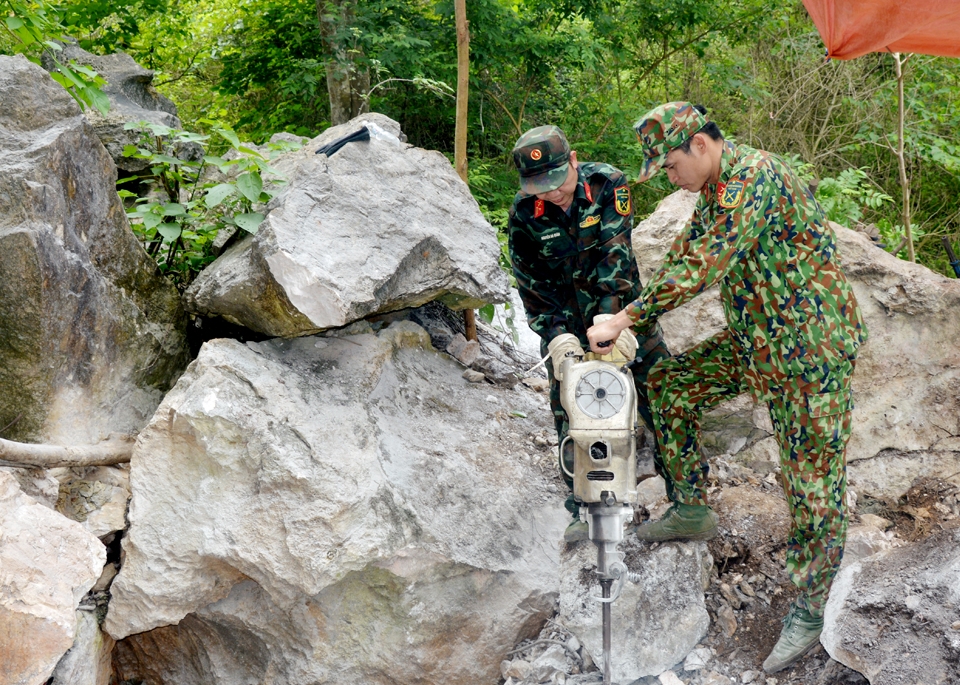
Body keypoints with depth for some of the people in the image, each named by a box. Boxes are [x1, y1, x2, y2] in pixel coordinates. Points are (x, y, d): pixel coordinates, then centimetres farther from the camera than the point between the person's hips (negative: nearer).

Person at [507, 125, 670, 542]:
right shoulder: (524, 215, -12)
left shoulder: (608, 184, -16)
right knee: (569, 411, -2)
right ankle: (583, 507, 9)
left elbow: (615, 253, -25)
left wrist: (610, 315, -36)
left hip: (619, 303, -1)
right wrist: (556, 335, -20)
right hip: (567, 319, 1)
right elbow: (531, 284, -8)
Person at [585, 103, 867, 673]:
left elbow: (703, 268, -28)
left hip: (810, 347, -9)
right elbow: (683, 258, 16)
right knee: (669, 384, 11)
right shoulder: (717, 191, 10)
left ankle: (809, 612, 9)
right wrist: (629, 324, 7)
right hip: (755, 341, 10)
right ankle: (693, 512, 23)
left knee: (814, 485, -3)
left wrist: (627, 318, -23)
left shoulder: (757, 176, -22)